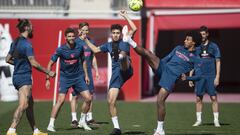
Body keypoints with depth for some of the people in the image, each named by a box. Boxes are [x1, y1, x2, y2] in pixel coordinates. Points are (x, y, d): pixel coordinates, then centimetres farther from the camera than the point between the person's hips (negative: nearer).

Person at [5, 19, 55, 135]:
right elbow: (33, 63, -18)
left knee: (30, 104, 16)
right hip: (24, 77, -10)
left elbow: (8, 59, 18)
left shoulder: (15, 42, 11)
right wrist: (48, 72, -11)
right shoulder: (27, 44, -15)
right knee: (23, 105, -16)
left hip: (17, 76, 10)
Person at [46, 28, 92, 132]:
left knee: (88, 98, -2)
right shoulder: (61, 50, -13)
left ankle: (82, 121, 17)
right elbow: (50, 63, -7)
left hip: (78, 76, 4)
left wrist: (86, 75, 13)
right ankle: (51, 124, -10)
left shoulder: (79, 47, -3)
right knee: (61, 100, -17)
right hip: (65, 77, -4)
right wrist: (47, 79, -12)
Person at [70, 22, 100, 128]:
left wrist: (96, 71, 16)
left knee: (90, 95, 5)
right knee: (75, 95, -3)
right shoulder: (75, 42, -4)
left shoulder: (91, 42, 11)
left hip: (88, 71, 5)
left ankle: (89, 118, 13)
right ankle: (74, 119, 1)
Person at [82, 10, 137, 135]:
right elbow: (95, 49, 34)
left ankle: (123, 58, -76)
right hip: (116, 74, 4)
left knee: (123, 54, -36)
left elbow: (134, 29, -5)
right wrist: (86, 39, 31)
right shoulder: (109, 45, 21)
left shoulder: (124, 42, 9)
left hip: (125, 71, -4)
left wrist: (125, 16, -5)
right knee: (111, 101, -4)